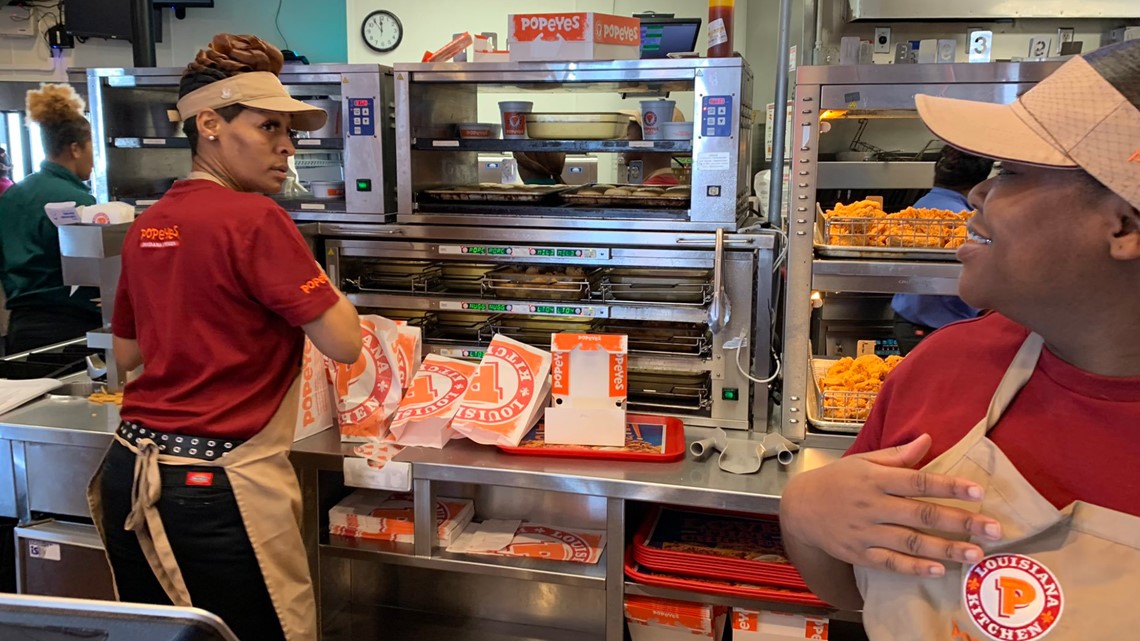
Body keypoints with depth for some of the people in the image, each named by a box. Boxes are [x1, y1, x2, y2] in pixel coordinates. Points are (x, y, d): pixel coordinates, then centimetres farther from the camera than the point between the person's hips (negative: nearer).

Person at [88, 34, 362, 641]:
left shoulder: (147, 225, 7)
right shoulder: (255, 219, -16)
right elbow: (344, 343, -16)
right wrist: (323, 286, 1)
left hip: (131, 475, 8)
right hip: (217, 486, -8)